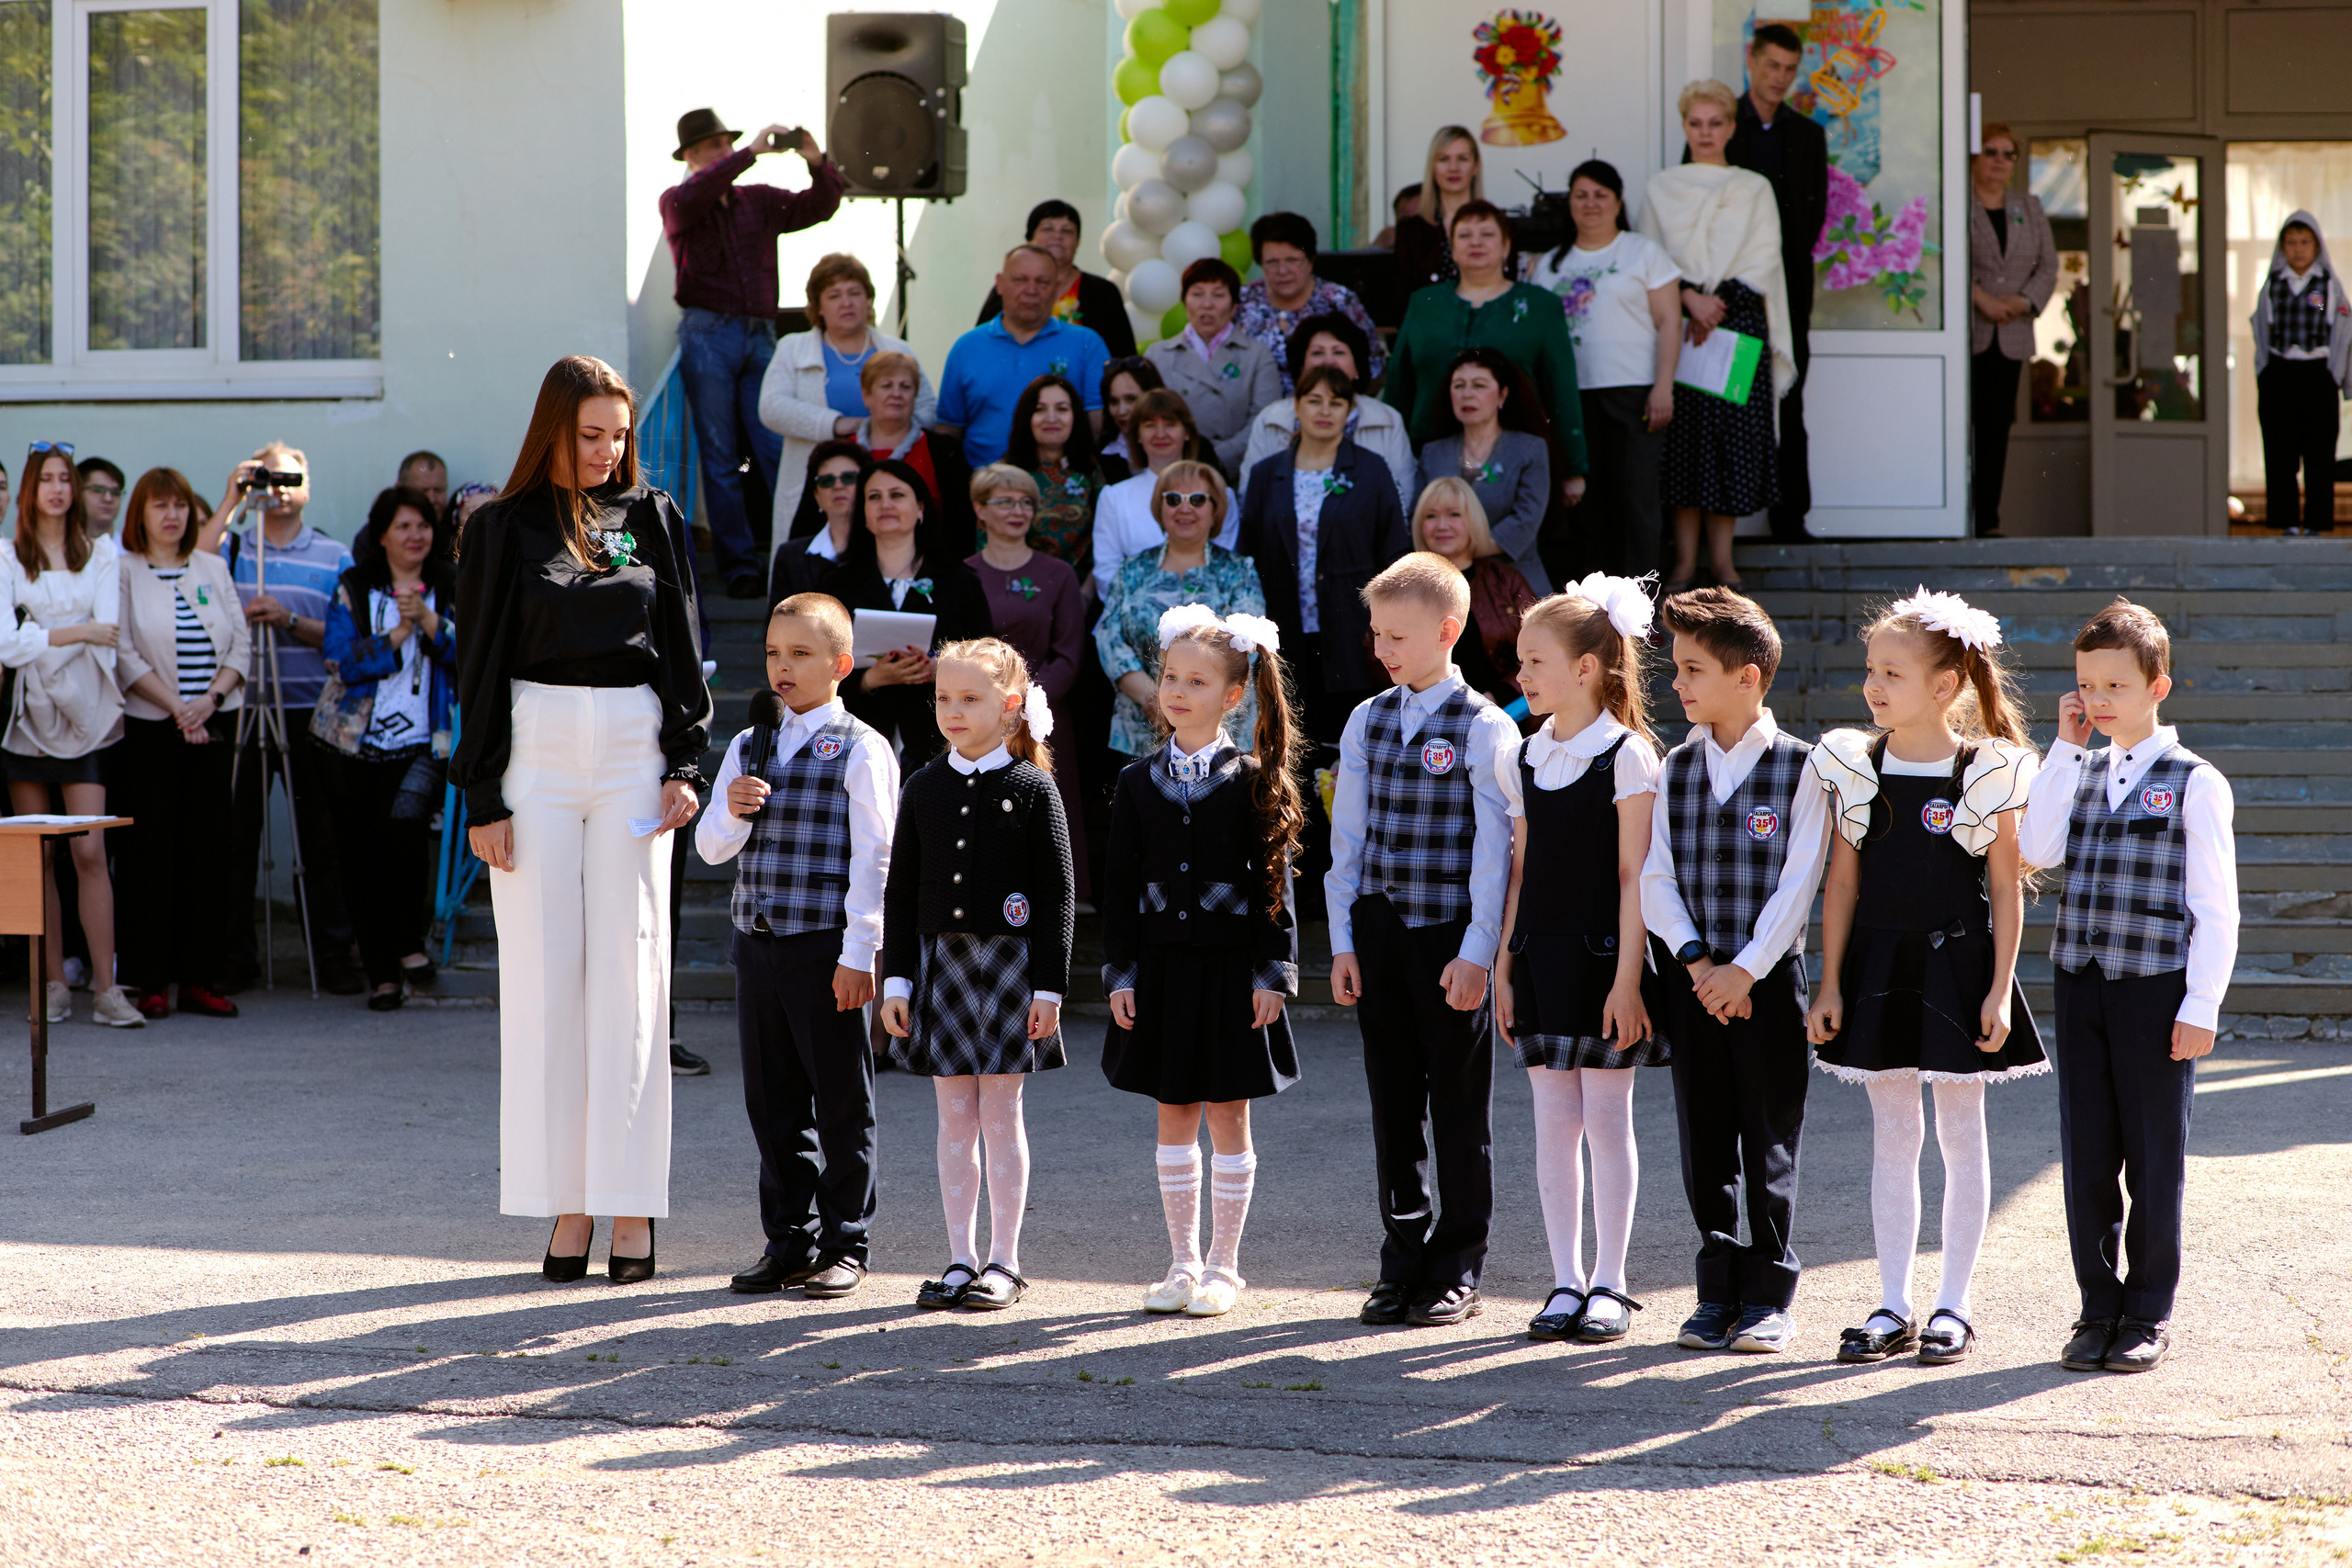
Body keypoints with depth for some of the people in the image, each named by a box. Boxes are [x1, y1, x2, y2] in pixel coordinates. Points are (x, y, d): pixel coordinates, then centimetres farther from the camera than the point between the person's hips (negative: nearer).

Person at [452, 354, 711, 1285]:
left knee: (629, 973, -1)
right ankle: (568, 1204, 4)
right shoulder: (504, 527, 4)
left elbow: (682, 649, 10)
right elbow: (480, 665, 3)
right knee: (543, 972, -1)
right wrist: (483, 798, -3)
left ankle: (631, 1206, 1)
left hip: (633, 750, 1)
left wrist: (685, 764, -1)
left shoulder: (653, 519, 9)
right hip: (538, 748, -1)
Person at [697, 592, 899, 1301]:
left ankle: (846, 1243, 11)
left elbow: (872, 858, -9)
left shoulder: (860, 750, -5)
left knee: (841, 1101, 2)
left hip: (826, 949, -6)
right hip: (757, 942, 6)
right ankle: (788, 1241, 19)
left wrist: (858, 954, -13)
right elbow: (710, 847, 13)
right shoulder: (748, 747, 13)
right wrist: (732, 812, -10)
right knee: (772, 1101, 10)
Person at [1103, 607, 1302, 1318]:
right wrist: (1121, 973, 1)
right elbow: (1121, 886, 6)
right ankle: (1184, 1262, 19)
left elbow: (1274, 881, -3)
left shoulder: (1252, 781, -3)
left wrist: (1273, 972, -8)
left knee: (1227, 1116, 3)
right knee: (1173, 1118, 9)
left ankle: (1223, 1265, 12)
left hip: (1232, 969, -3)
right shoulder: (1139, 783, 5)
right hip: (1162, 967, 3)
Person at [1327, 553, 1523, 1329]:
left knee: (1460, 1109, 3)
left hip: (1451, 940, -5)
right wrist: (1343, 942, 6)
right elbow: (1348, 838, 11)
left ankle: (1457, 1271, 13)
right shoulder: (1366, 722, 9)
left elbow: (1494, 849, -8)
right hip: (1379, 936, 5)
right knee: (1392, 1103, 10)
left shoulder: (1485, 729, -6)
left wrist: (1477, 953, -12)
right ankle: (1404, 1262, 19)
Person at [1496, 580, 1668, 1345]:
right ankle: (1566, 1282, 12)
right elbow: (1521, 870, 13)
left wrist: (1627, 977, -15)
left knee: (1606, 1118, 0)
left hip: (1603, 958, -5)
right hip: (1541, 958, 5)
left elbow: (1634, 877, -11)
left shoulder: (1627, 756, -8)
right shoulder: (1528, 757, 9)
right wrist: (1504, 965, 9)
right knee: (1554, 1121, 6)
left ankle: (1609, 1283, 8)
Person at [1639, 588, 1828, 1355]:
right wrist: (1696, 961, -9)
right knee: (1704, 1141, 7)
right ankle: (1718, 1292, 16)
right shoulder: (1678, 767, 8)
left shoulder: (1799, 768, -6)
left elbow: (1797, 883, -9)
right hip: (1692, 976, 4)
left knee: (1769, 1142, 1)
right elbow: (1656, 877, 4)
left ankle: (1767, 1296, 9)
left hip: (1767, 977, -4)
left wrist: (1744, 970, -14)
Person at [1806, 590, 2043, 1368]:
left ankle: (1954, 1306, 13)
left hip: (1956, 964, -3)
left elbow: (2007, 888, -4)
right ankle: (1894, 1309, 14)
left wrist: (1999, 989, -8)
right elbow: (1842, 879, 5)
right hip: (1878, 964, 3)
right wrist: (1829, 983, 2)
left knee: (1961, 1133, 5)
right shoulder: (1853, 764, 2)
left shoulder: (1987, 771, -7)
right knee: (1891, 1135, 8)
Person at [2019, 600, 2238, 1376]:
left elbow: (2215, 906, -5)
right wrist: (2066, 747, -3)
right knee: (2086, 1152, 6)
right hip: (2081, 983, 5)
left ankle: (2149, 1313, 13)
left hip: (2156, 989, -4)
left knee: (2154, 1157, 3)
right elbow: (2036, 849, -5)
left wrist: (2200, 1007, -11)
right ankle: (2098, 1308, 16)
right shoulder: (2080, 774, 12)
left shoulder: (2196, 783, -3)